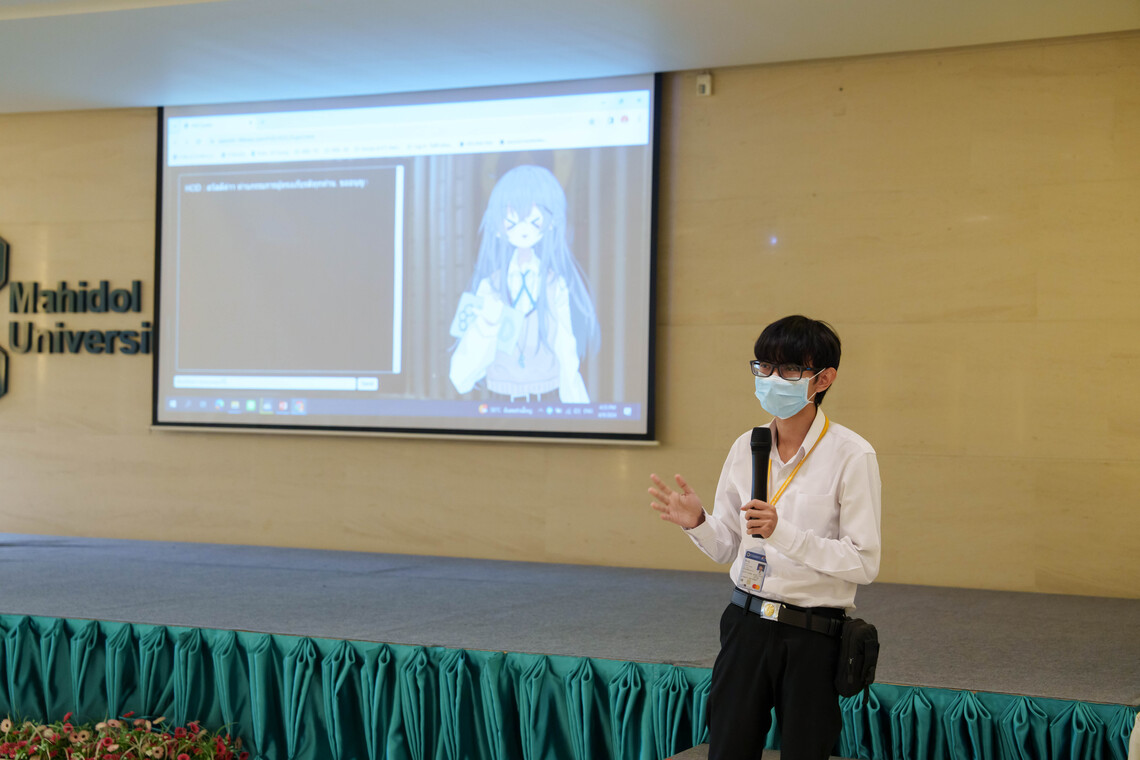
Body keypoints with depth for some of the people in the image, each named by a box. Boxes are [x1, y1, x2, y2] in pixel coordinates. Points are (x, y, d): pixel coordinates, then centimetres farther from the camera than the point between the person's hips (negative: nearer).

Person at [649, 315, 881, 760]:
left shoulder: (851, 456, -11)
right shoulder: (746, 448, 5)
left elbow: (864, 563, -15)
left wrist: (783, 533, -23)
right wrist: (697, 522, -10)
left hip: (813, 635, -4)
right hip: (747, 623, 4)